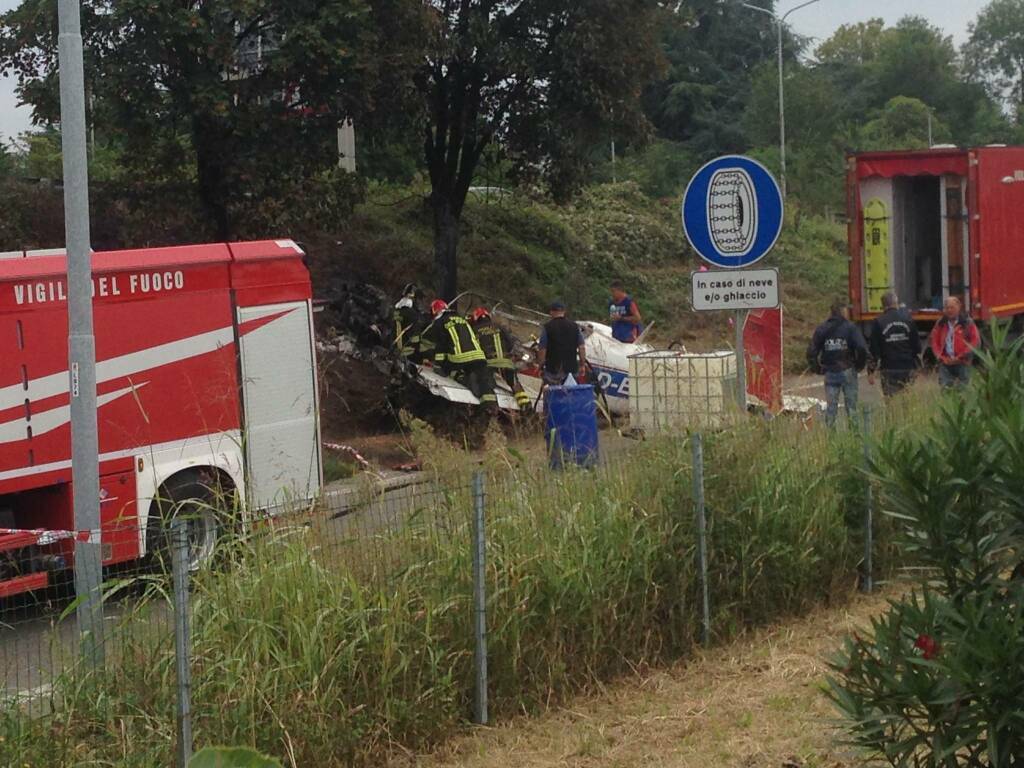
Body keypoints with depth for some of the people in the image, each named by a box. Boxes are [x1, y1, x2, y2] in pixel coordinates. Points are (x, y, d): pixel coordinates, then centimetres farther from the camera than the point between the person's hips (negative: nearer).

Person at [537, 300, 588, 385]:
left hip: (553, 369, -3)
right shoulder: (575, 326, 6)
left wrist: (541, 367, 2)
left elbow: (542, 350, -6)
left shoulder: (547, 327, -5)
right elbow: (582, 347, 4)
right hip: (572, 368, 3)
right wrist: (582, 363, 13)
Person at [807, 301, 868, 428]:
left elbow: (811, 352, 2)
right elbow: (862, 348, -15)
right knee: (851, 404, 4)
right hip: (847, 371, -2)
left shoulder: (821, 329, 6)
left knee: (831, 405, 6)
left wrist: (818, 368, 12)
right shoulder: (850, 327, -4)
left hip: (830, 373, 3)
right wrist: (860, 365, 0)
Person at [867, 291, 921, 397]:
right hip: (908, 368, 3)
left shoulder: (878, 322, -5)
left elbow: (874, 349, -4)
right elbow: (917, 344, 8)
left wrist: (871, 372, 1)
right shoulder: (908, 318, 4)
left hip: (889, 369, -3)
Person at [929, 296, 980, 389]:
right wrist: (941, 357, -3)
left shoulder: (967, 323, -1)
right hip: (945, 364, 3)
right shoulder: (940, 324, 12)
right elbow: (934, 342, 13)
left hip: (962, 364, -3)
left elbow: (976, 342, -6)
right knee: (945, 388, -6)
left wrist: (960, 357, -11)